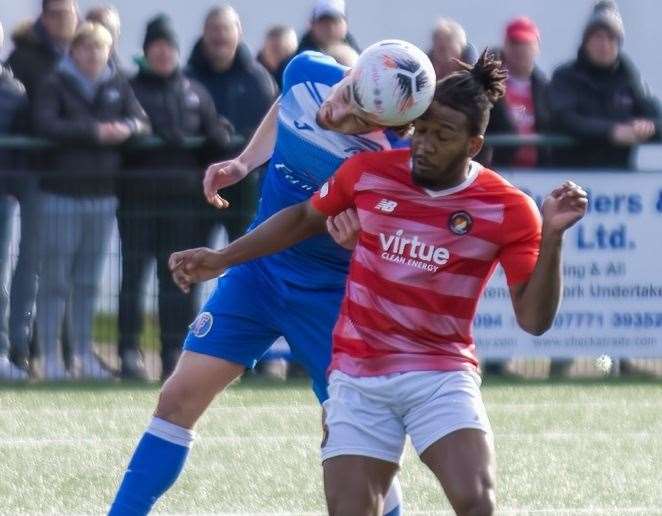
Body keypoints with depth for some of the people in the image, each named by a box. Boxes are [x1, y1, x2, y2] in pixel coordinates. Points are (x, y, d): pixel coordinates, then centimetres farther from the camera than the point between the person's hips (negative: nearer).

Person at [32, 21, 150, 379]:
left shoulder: (117, 86, 11)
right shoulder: (55, 86, -2)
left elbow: (142, 121, 7)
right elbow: (45, 125, -16)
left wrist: (127, 128, -16)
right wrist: (94, 132, -20)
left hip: (102, 193, 5)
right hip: (62, 192, -5)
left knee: (89, 282, 12)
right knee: (55, 279, -3)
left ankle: (83, 356, 19)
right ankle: (50, 357, 0)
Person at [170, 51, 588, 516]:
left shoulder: (507, 211, -8)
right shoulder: (368, 173, -1)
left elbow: (534, 318, -9)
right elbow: (306, 218, 19)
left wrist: (552, 236, -22)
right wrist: (221, 259, 19)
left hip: (442, 376, -2)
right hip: (358, 376, 2)